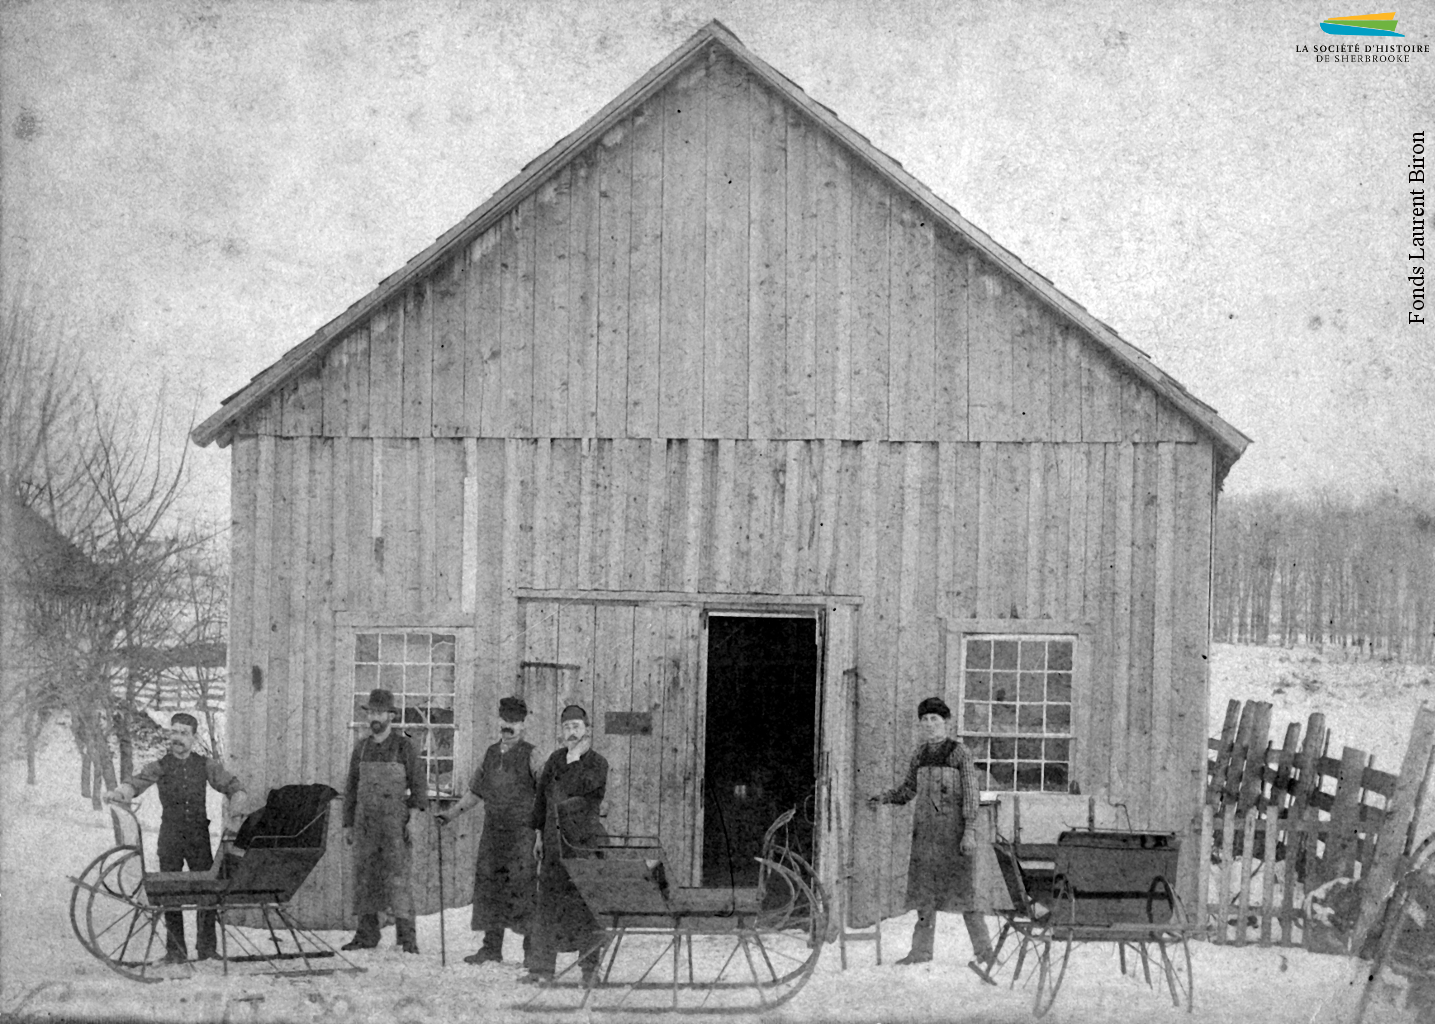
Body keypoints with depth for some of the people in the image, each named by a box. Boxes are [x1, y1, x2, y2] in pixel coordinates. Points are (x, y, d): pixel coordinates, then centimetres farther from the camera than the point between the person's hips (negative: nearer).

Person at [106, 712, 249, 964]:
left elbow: (237, 789, 10)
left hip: (199, 835, 1)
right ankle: (175, 950, 4)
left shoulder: (207, 765, 8)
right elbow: (136, 783, -13)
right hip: (170, 836, -1)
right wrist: (119, 792, -35)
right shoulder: (160, 767, 3)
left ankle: (207, 947, 6)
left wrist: (234, 814, -5)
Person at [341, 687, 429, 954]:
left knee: (397, 877, -11)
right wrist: (348, 824, 10)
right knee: (365, 877, 3)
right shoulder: (361, 748, 11)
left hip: (396, 822, -4)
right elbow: (351, 788, 15)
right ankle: (367, 934, 9)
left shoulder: (405, 747, -2)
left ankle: (407, 936, -11)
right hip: (366, 822, 4)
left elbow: (419, 786, -1)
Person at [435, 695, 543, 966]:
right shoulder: (491, 753, 15)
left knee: (523, 888, -7)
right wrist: (451, 813, 21)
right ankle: (492, 947, 13)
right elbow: (476, 791, 24)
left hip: (522, 832, -6)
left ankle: (532, 950, -1)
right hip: (493, 831, 6)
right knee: (488, 886, 5)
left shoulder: (531, 755, -3)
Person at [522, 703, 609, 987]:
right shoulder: (554, 760, 13)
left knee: (587, 903, -2)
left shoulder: (597, 763, -1)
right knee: (549, 901, 1)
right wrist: (539, 833, 14)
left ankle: (590, 967, 6)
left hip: (585, 840, -4)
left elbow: (577, 790, -17)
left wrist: (575, 760, -11)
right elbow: (541, 796, 17)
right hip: (555, 840, 4)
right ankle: (542, 969, 2)